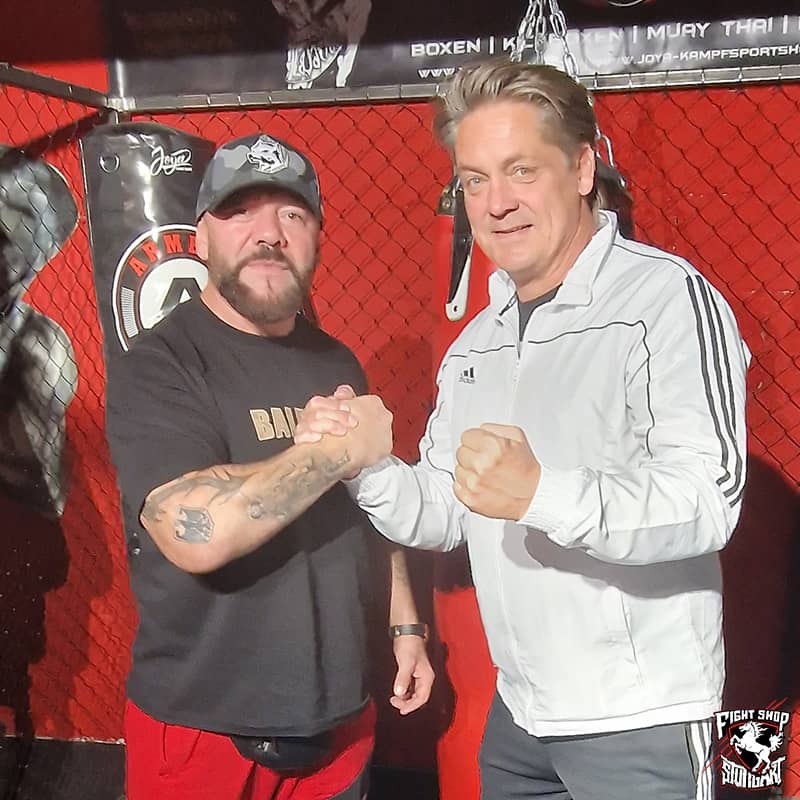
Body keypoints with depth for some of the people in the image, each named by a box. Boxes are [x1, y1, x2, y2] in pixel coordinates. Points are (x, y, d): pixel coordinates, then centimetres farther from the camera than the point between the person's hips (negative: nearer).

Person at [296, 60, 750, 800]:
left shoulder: (667, 298, -14)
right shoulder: (477, 340, 8)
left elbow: (707, 502, -23)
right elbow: (441, 519, 7)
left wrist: (541, 493, -38)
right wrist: (367, 462, -11)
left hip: (638, 717, -6)